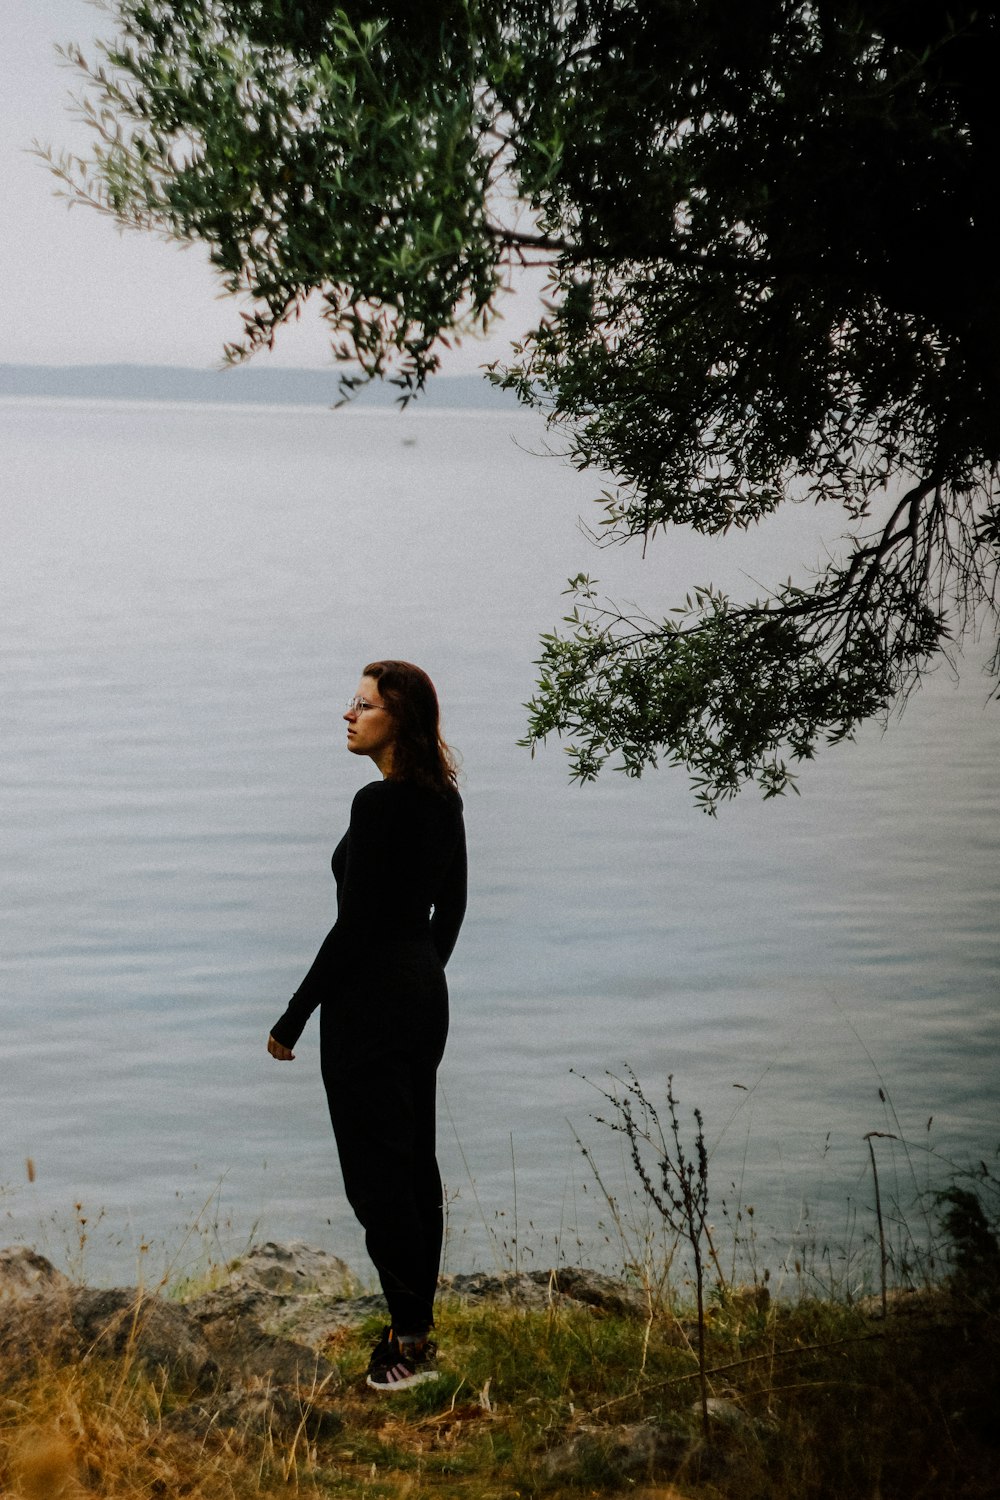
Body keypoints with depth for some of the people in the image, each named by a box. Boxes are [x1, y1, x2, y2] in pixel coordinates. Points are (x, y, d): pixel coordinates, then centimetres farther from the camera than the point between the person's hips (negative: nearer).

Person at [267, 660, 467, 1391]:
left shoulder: (380, 803, -19)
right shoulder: (444, 799, 8)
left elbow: (353, 924, -20)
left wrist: (292, 1020, -14)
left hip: (369, 1001, -10)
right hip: (425, 993, 10)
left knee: (375, 1171, -2)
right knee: (415, 1161, 14)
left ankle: (410, 1340, 4)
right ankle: (417, 1326, 22)